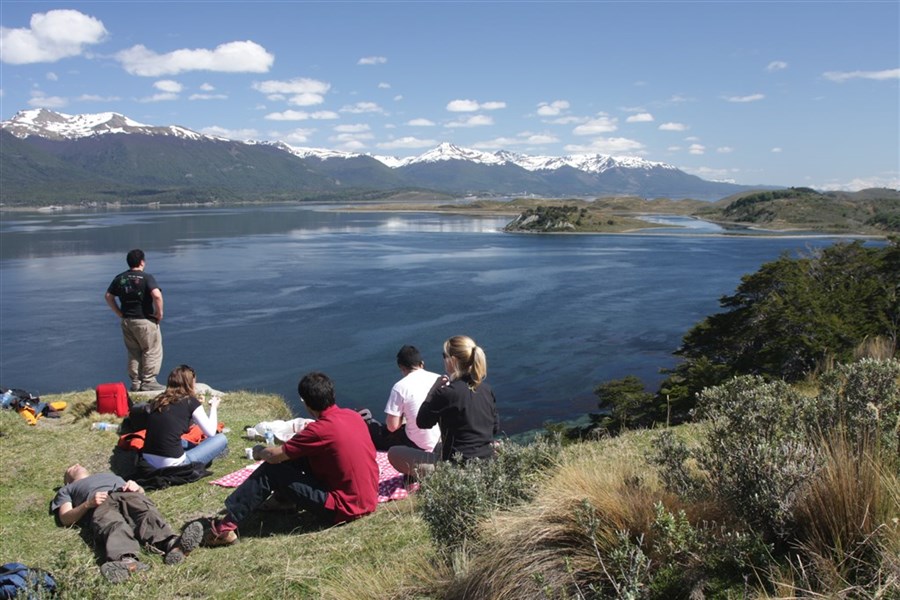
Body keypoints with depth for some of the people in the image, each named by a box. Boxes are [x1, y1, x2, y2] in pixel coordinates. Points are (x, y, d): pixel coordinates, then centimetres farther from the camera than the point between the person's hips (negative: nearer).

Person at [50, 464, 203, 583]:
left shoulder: (109, 475, 49)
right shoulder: (66, 490, 41)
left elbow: (140, 491, 33)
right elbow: (65, 518, 19)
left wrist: (137, 487, 7)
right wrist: (88, 504, -2)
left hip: (128, 495, 2)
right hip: (101, 504, -2)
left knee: (148, 514, -35)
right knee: (114, 525, -39)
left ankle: (172, 544, -64)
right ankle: (127, 560, -70)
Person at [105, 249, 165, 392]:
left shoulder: (119, 278, 6)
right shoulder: (146, 277, -13)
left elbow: (108, 296, 11)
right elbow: (157, 295, -25)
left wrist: (120, 313, 13)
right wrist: (159, 313, -13)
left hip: (126, 321, 6)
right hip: (145, 321, -6)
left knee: (133, 353, 16)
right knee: (152, 351, 5)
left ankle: (135, 383, 19)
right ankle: (148, 382, 4)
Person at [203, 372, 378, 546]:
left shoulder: (321, 429, -20)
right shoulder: (354, 415, 3)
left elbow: (274, 456, -12)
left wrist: (260, 451, 10)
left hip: (344, 508, -8)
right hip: (368, 500, 8)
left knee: (271, 471, -3)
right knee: (297, 453, 16)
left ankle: (227, 526, -1)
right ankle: (285, 498, 35)